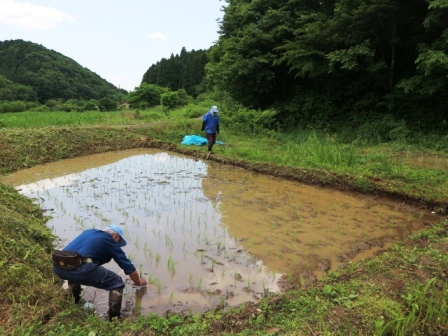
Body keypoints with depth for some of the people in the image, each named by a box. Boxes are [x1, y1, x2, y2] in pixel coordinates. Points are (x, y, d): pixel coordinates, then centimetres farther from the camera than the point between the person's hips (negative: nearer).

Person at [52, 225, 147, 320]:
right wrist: (138, 282, 40)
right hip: (79, 268, -7)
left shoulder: (89, 231, 32)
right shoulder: (111, 242, 16)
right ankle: (114, 318, 12)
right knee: (117, 283, 10)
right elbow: (129, 268, 20)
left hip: (58, 267, 7)